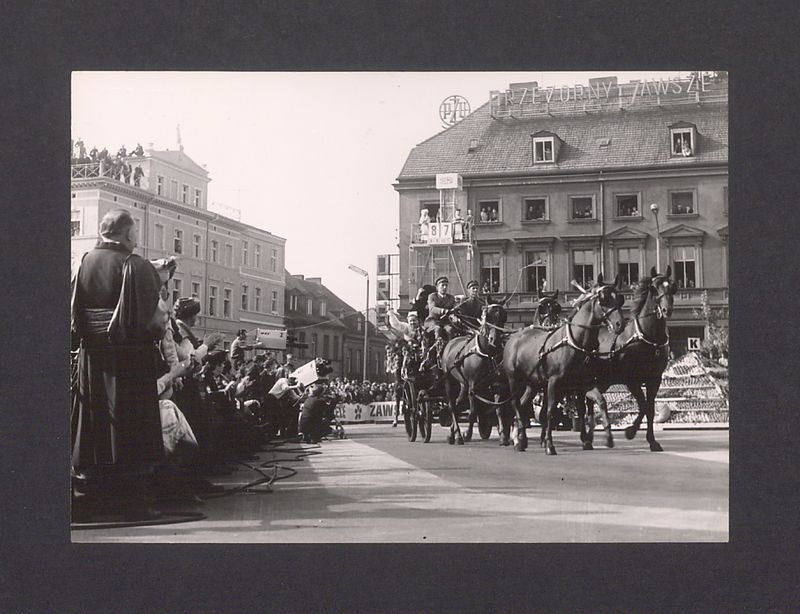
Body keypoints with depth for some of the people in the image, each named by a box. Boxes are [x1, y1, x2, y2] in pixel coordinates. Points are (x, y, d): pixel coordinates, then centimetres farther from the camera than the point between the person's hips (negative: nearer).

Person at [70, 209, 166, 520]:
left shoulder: (85, 263, 3)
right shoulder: (137, 266, -12)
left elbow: (75, 313, 4)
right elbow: (148, 319, -16)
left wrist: (87, 337, 15)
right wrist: (161, 323, 3)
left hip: (91, 357, 5)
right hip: (130, 358, -5)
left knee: (94, 426, 14)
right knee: (129, 428, 1)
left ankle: (87, 493, 20)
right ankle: (131, 500, 5)